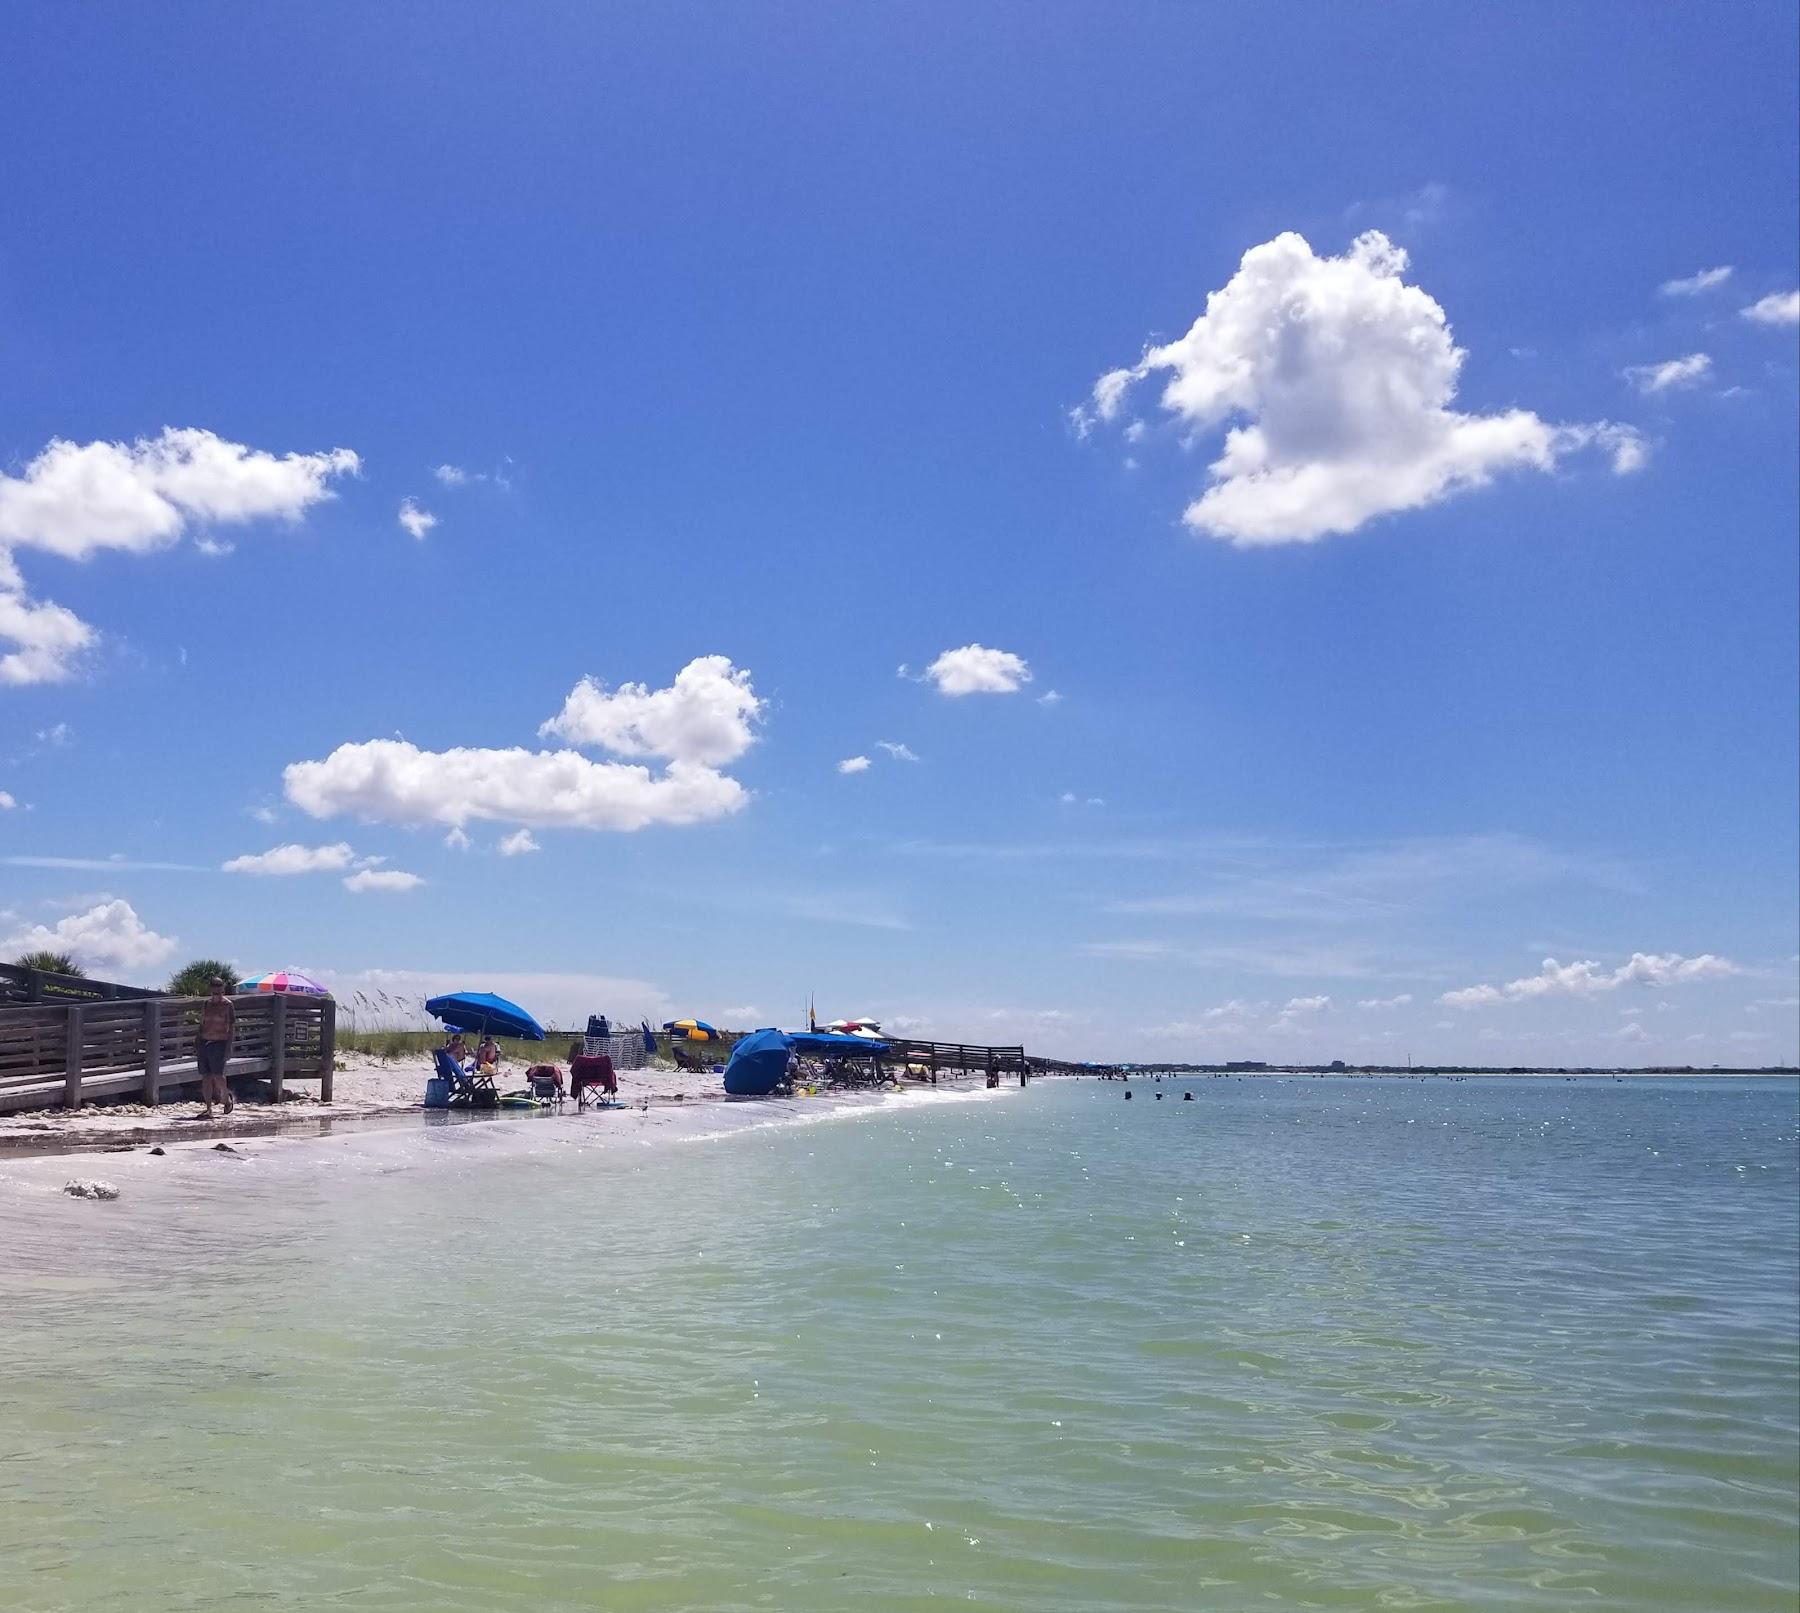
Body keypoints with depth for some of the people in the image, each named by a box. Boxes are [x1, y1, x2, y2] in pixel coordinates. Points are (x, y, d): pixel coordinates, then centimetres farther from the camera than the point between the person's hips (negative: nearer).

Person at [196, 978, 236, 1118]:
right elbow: (202, 1025, 19)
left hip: (219, 1043, -5)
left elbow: (232, 1027, -4)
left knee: (217, 1075, -11)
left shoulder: (227, 1005, -3)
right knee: (205, 1076, 2)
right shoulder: (205, 1004, 12)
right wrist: (197, 1044, 13)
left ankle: (227, 1098, 15)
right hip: (204, 1042, 5)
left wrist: (228, 1047, -11)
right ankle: (209, 1109, 7)